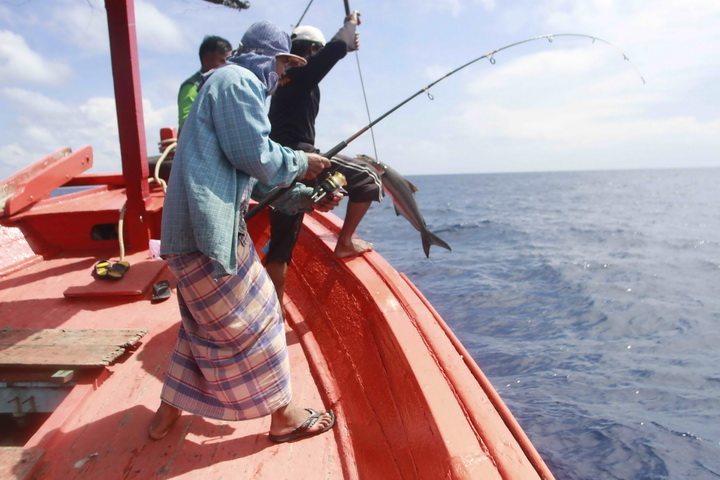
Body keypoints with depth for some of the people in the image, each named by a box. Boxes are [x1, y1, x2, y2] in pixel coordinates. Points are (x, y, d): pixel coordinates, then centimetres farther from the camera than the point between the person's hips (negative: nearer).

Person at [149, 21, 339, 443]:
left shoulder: (235, 84, 28)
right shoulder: (237, 80, -5)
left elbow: (258, 179, 25)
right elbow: (254, 156, -16)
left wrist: (307, 198, 19)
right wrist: (301, 162, 1)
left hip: (194, 228, 11)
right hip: (209, 228, -11)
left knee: (205, 322, 20)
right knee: (254, 317, 0)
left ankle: (167, 414, 32)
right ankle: (284, 416, 15)